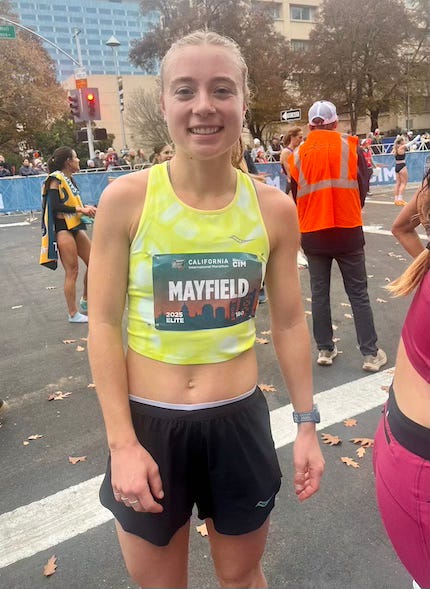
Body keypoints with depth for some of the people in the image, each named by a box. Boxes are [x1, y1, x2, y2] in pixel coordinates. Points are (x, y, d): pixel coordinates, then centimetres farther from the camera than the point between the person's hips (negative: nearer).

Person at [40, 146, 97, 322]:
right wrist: (80, 209, -17)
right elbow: (55, 205, -19)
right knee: (72, 271, -5)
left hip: (75, 227, 9)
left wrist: (86, 208, 1)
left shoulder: (69, 179, 15)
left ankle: (86, 301, 29)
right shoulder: (56, 179, -11)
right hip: (62, 229, -9)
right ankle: (73, 314, 7)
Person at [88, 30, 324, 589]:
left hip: (239, 419, 2)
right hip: (148, 422, -1)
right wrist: (122, 443, -10)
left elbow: (289, 323, 3)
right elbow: (104, 324, -8)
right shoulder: (125, 199, -12)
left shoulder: (274, 207, -5)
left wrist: (307, 423, 6)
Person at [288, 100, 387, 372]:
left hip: (312, 234, 1)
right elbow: (364, 188, 5)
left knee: (319, 293, 12)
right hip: (348, 232, -1)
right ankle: (371, 354, 10)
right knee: (358, 294, 6)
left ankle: (325, 350, 18)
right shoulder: (351, 147, -1)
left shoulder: (298, 155, 1)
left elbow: (296, 195, 9)